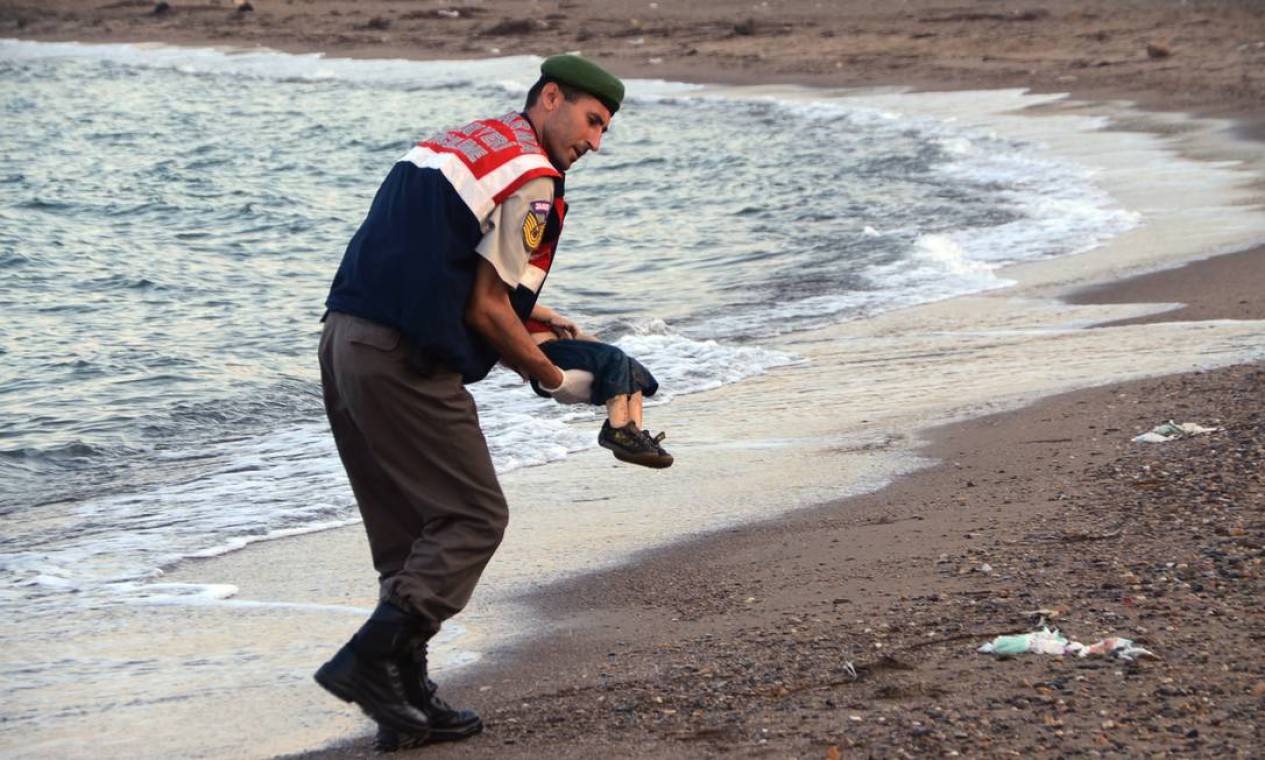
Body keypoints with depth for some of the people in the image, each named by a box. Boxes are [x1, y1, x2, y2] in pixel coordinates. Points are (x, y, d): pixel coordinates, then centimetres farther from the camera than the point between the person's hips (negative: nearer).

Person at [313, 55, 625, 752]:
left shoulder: (458, 142, 23)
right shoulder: (530, 177, -6)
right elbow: (486, 310, -9)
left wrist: (535, 320, 26)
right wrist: (555, 380, 4)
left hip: (343, 340, 10)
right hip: (404, 362, -10)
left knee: (409, 530, 15)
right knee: (474, 518, -2)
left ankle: (408, 701, 14)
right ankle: (367, 660, -11)